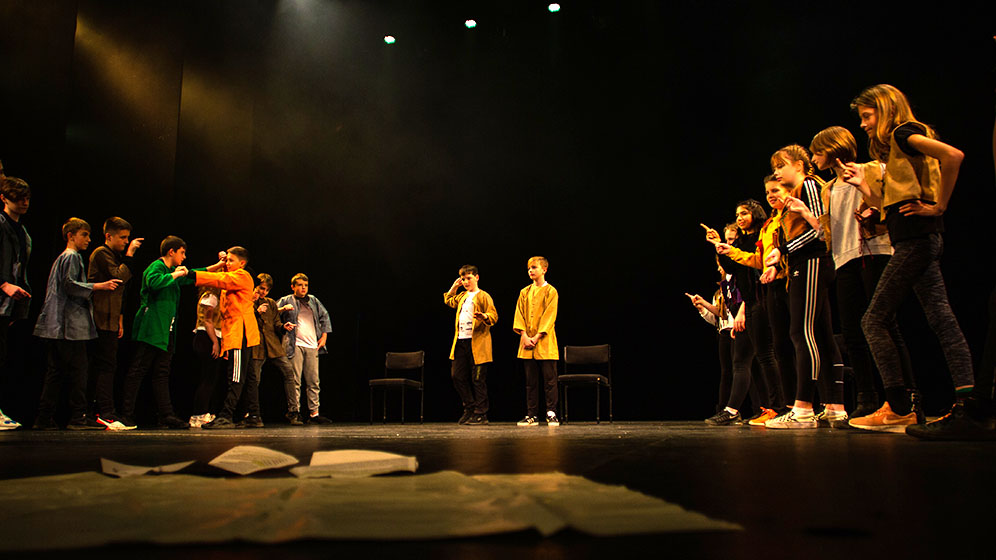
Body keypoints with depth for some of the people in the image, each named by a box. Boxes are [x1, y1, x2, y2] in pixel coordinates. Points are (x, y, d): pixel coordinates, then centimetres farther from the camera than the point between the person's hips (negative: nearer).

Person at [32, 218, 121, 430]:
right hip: (71, 325, -10)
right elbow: (70, 284, -17)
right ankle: (78, 416, -7)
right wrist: (99, 286, -19)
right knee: (77, 369, -8)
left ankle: (44, 417, 9)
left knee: (54, 371, 8)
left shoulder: (61, 258, 24)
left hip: (56, 325, 10)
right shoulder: (73, 257, -5)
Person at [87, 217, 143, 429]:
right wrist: (129, 254, -14)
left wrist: (119, 319, 22)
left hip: (110, 321, 9)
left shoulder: (115, 256, 23)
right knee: (107, 366, -12)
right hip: (103, 321, -9)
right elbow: (118, 277, -20)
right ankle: (107, 413, -14)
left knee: (106, 367, 8)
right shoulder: (101, 253, -5)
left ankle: (100, 411, 11)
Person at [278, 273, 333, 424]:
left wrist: (324, 336, 15)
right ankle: (294, 412, -2)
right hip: (294, 345, -4)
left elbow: (325, 317, 24)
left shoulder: (313, 301, 20)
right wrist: (283, 309, -16)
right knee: (294, 380, -8)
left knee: (314, 381, 3)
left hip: (312, 345, 4)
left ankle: (314, 413, 6)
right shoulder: (286, 301, 10)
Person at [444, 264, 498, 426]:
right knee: (457, 376, 7)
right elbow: (448, 300, 40)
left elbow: (494, 315, -12)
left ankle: (480, 414, 5)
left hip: (477, 343, -7)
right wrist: (454, 287, 28)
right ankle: (469, 409, 19)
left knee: (478, 379, -3)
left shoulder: (483, 296, -2)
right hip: (460, 342, 7)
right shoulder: (462, 296, 20)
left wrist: (485, 317, -32)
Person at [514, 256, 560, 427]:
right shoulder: (524, 292, 13)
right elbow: (519, 315, 7)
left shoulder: (550, 291, 0)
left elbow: (549, 316, -7)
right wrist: (525, 336, -8)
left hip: (545, 343, -4)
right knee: (531, 381, 6)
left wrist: (537, 337, -14)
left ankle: (551, 414, 3)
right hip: (527, 343, 4)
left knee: (550, 380, -3)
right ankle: (532, 416, 11)